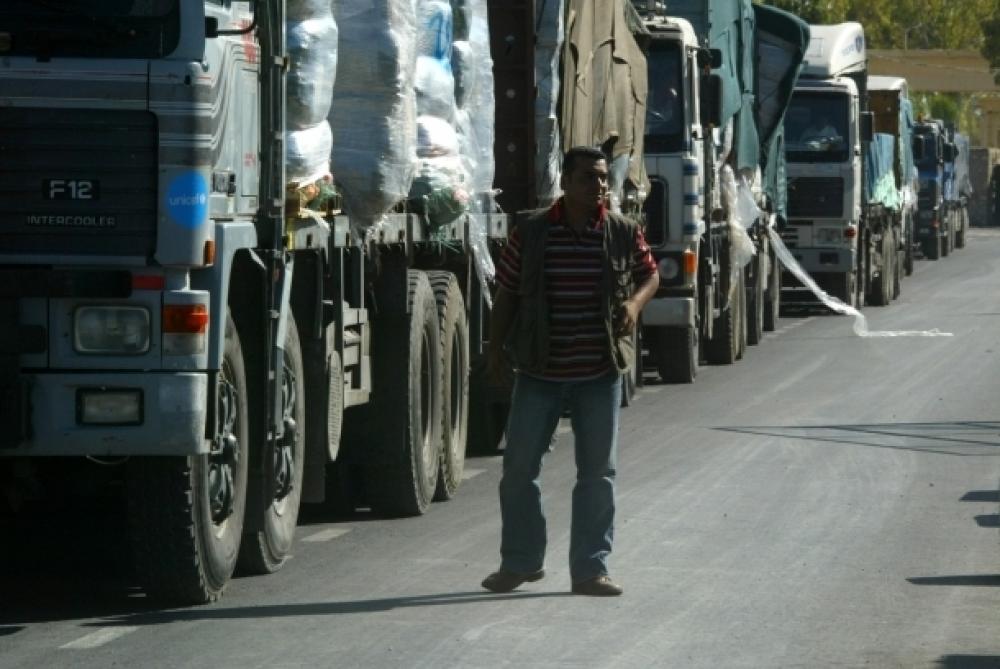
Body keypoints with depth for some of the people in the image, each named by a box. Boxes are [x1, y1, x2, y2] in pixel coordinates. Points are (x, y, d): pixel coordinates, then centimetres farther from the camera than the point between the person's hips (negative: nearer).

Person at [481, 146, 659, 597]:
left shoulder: (623, 233, 0)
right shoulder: (531, 233, -3)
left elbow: (649, 274, 14)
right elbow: (506, 293, 4)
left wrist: (635, 303, -8)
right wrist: (496, 349, 2)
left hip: (600, 374, 1)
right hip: (539, 373, -1)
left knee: (597, 472, 4)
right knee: (519, 466, 2)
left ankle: (590, 569, 12)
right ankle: (519, 562, 17)